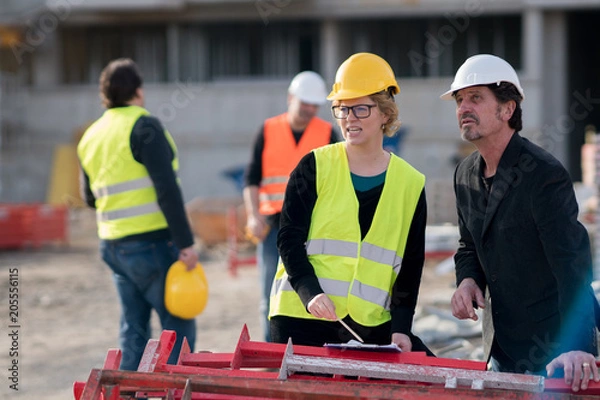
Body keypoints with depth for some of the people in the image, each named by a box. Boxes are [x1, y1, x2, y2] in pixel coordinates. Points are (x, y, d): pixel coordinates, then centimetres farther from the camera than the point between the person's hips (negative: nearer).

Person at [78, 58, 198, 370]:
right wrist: (185, 242, -16)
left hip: (112, 245, 8)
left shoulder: (90, 136, 12)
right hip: (150, 242, -8)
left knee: (133, 328, 12)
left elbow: (89, 197, 21)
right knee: (179, 325, -2)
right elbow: (167, 188, -17)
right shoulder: (143, 127, -11)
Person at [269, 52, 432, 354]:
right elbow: (290, 239, -2)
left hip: (371, 324, 2)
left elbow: (411, 264, 9)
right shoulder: (315, 167, 2)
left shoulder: (410, 184, 8)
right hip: (302, 320, -2)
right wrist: (311, 293, -18)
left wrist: (400, 326, -3)